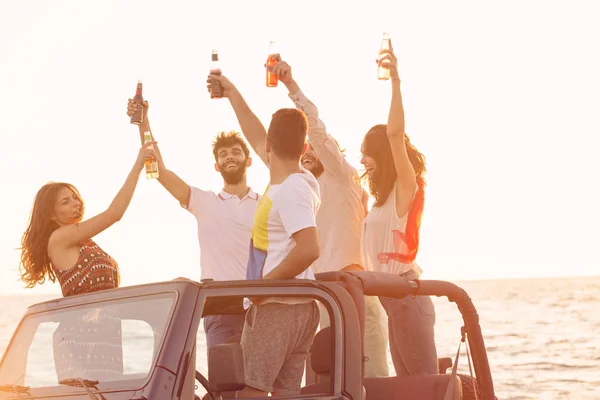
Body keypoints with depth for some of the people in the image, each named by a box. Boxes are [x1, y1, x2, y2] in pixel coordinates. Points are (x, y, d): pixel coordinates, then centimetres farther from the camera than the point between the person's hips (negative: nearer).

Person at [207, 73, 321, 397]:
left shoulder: (290, 190, -16)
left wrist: (264, 282, -18)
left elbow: (309, 249, -28)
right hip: (300, 308, 9)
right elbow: (257, 139, 26)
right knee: (286, 392, 9)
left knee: (251, 391, -8)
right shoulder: (299, 181, 11)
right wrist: (232, 94, 35)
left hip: (276, 306, -9)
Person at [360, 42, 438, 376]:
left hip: (406, 296, -9)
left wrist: (395, 80, -24)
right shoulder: (385, 197, 19)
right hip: (392, 297, 9)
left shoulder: (406, 188, -6)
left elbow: (394, 134, -20)